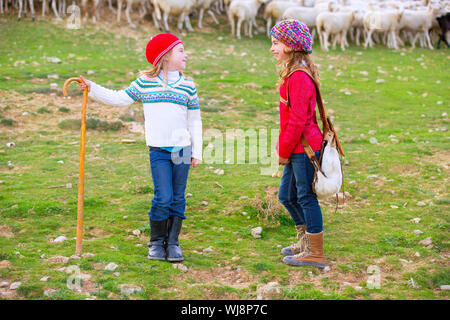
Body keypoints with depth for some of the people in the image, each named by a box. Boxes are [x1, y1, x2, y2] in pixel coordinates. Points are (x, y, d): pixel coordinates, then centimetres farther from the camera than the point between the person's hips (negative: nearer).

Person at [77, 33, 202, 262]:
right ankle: (156, 242, 8)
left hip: (182, 150, 2)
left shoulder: (188, 86, 8)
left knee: (178, 199, 4)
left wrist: (197, 152, 8)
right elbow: (119, 99, 10)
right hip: (158, 151, -2)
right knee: (163, 197, -9)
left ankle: (173, 243, 15)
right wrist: (92, 89, 1)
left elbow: (195, 121, 11)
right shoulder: (145, 83, 5)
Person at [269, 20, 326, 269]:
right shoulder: (292, 73, 13)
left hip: (305, 148, -10)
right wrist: (283, 147, 17)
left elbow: (297, 120, -21)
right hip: (297, 148, 10)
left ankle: (315, 253, 10)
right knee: (286, 195, 17)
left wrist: (284, 152, -13)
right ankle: (305, 242, 33)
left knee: (306, 197, -1)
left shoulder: (299, 77, -19)